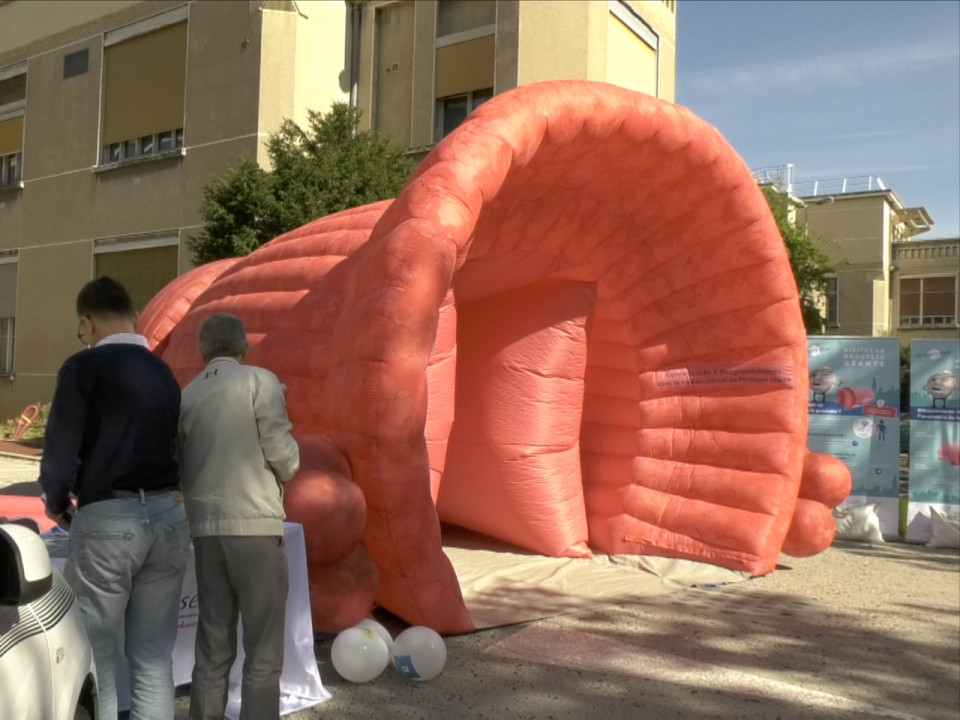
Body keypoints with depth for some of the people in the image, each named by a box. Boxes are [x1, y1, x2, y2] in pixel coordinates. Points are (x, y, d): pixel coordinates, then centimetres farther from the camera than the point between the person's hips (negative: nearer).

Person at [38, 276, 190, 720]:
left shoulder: (84, 366, -5)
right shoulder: (163, 373, 14)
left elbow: (61, 446, -7)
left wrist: (56, 502, 10)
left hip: (107, 519, -5)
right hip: (167, 516, 6)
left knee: (98, 657, 6)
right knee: (154, 657, 11)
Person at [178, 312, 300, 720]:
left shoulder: (186, 396, 12)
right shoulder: (259, 380, -3)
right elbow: (279, 448, -11)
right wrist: (287, 471, 10)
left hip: (206, 530, 5)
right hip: (254, 525, -5)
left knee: (212, 650, 12)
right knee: (263, 652, 2)